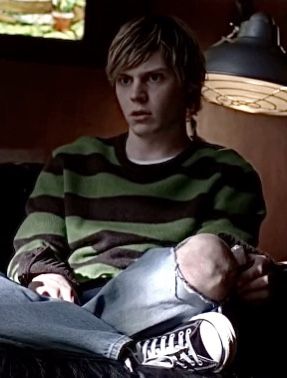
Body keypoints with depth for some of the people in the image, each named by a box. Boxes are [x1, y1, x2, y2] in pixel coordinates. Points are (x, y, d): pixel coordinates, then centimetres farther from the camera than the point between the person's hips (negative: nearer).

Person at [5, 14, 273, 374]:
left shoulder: (224, 174, 17)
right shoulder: (72, 163, 25)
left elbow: (211, 262, 4)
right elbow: (30, 250, 18)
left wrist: (246, 274, -21)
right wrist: (45, 275, -7)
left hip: (152, 317, -1)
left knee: (207, 251, -34)